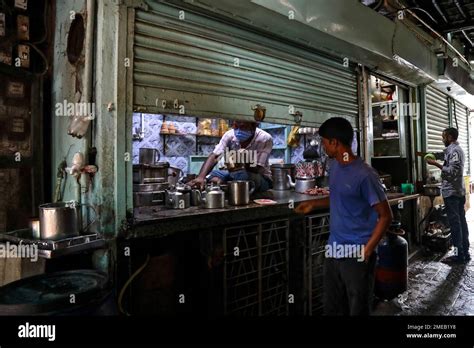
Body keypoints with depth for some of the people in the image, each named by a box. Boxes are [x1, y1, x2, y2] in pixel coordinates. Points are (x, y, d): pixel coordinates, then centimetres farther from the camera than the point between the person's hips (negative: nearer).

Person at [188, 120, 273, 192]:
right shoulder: (230, 135, -14)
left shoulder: (265, 139, -23)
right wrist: (201, 177, -40)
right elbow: (214, 157, -24)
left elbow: (256, 169, -25)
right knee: (214, 174, -22)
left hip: (261, 178, -3)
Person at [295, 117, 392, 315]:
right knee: (331, 308, 18)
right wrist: (314, 204, 16)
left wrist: (367, 250, -15)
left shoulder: (364, 175, -18)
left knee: (358, 310, 10)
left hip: (357, 254, -7)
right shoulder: (335, 166, 6)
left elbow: (385, 216, -13)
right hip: (333, 251, 7)